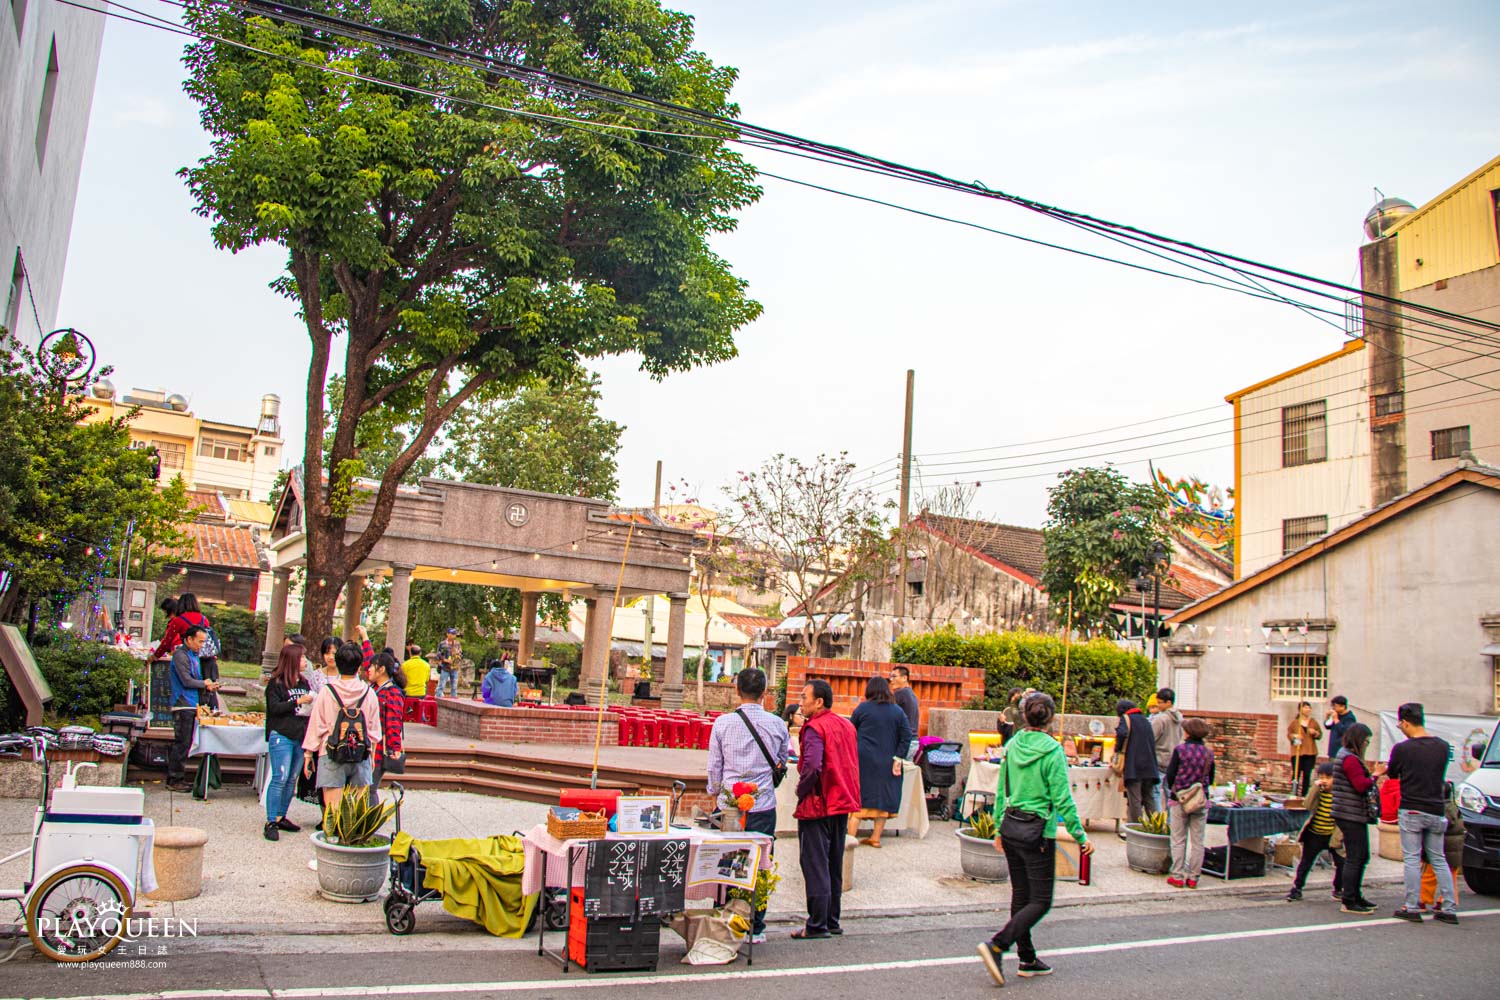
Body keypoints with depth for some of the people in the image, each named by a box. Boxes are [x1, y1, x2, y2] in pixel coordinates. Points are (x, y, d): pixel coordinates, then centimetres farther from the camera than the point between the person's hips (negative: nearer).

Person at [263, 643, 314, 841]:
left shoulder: (304, 682, 15)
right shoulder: (276, 683, -3)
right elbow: (274, 708, -12)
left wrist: (312, 704, 3)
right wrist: (297, 701, -15)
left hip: (300, 736, 7)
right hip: (281, 736, -6)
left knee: (292, 779, 10)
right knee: (280, 778, -10)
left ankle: (281, 817, 21)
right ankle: (271, 822, -5)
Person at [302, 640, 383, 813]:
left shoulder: (326, 692, -5)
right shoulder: (369, 693, 0)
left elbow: (316, 726, 0)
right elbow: (374, 731, 8)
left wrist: (308, 754, 10)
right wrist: (372, 756, 20)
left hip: (332, 755, -2)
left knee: (333, 809, 0)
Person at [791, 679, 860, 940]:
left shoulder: (815, 727, -16)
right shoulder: (846, 726, 10)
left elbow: (812, 766, -28)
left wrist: (801, 791, -13)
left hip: (817, 805, -8)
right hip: (842, 803, 8)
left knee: (815, 865, -1)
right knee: (834, 865, 16)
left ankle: (817, 925, 3)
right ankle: (832, 921, 22)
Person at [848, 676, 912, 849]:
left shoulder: (862, 708, -3)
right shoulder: (898, 711, 4)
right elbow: (907, 736, -3)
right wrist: (898, 758, -4)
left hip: (864, 761, -2)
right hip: (886, 763, 2)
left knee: (857, 796, 2)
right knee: (883, 797, 10)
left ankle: (851, 835, -4)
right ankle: (876, 837, 13)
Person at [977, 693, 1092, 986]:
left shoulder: (1012, 746, 3)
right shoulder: (1052, 751, -13)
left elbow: (1001, 791, 9)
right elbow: (1062, 800, -13)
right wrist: (1080, 836, -4)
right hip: (1038, 834, -6)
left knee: (1021, 896, 15)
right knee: (1040, 902, 1)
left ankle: (1028, 959, 21)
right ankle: (997, 945, -13)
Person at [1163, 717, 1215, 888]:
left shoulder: (1179, 750, -10)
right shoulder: (1208, 753, 0)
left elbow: (1170, 776, -9)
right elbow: (1210, 779, 7)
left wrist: (1172, 789, 9)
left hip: (1179, 799, -3)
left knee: (1178, 840, 5)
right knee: (1197, 841, 9)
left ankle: (1177, 876, 6)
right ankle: (1193, 877, 11)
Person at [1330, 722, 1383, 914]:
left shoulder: (1349, 757, 18)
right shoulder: (1350, 759, -15)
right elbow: (1362, 786, -21)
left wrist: (1374, 773, 5)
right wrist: (1376, 775, -11)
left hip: (1356, 815, 11)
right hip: (1351, 816, -11)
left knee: (1362, 856, 17)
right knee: (1354, 858, -7)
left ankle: (1356, 896, 26)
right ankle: (1349, 902, -3)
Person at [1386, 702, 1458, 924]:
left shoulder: (1401, 749, -12)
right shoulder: (1443, 747, 1)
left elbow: (1392, 774, 4)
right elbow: (1440, 773, 15)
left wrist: (1385, 769, 26)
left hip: (1411, 811, -4)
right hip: (1437, 812, 4)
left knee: (1411, 859, 1)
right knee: (1438, 859, 13)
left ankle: (1412, 908, 1)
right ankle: (1449, 908, 12)